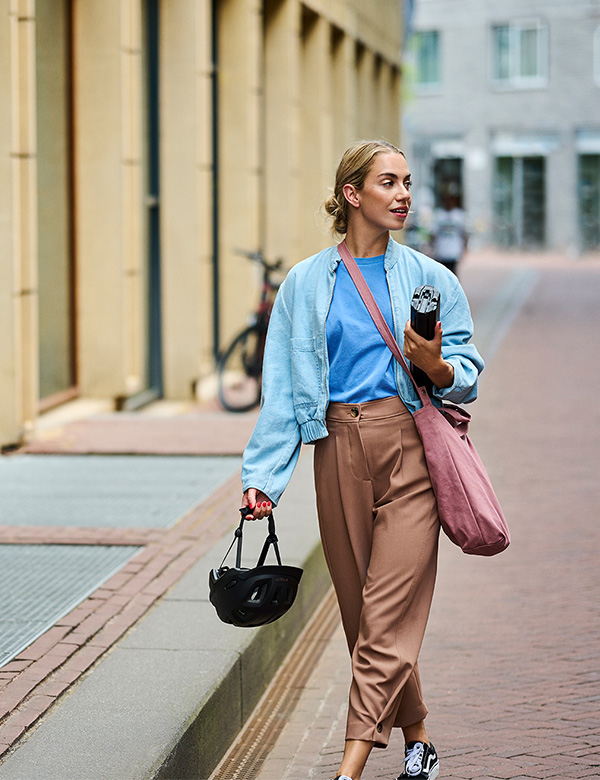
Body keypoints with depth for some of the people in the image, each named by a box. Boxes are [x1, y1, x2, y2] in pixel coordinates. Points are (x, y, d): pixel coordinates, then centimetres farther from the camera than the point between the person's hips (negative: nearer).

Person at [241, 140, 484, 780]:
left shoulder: (429, 278, 5)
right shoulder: (306, 283, 8)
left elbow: (466, 375, 6)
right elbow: (282, 390, 7)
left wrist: (437, 367, -16)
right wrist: (263, 476, 0)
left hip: (408, 445, -2)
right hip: (339, 449, 2)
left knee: (390, 612, -9)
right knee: (361, 606, 6)